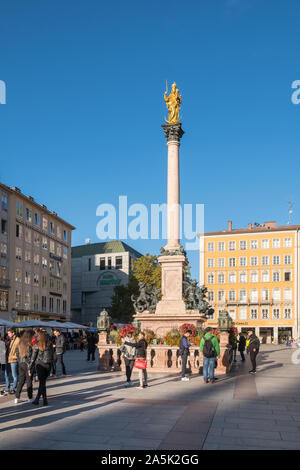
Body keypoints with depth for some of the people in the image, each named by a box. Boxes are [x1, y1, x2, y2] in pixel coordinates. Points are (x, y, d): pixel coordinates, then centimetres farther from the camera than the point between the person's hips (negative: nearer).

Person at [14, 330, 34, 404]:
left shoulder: (19, 345, 4)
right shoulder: (29, 346, -16)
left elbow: (17, 355, 9)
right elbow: (30, 356, -15)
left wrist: (20, 362, 15)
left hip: (21, 364, 6)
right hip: (28, 365, -6)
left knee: (20, 381, 13)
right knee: (29, 381, 4)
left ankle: (17, 398, 13)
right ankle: (30, 398, 9)